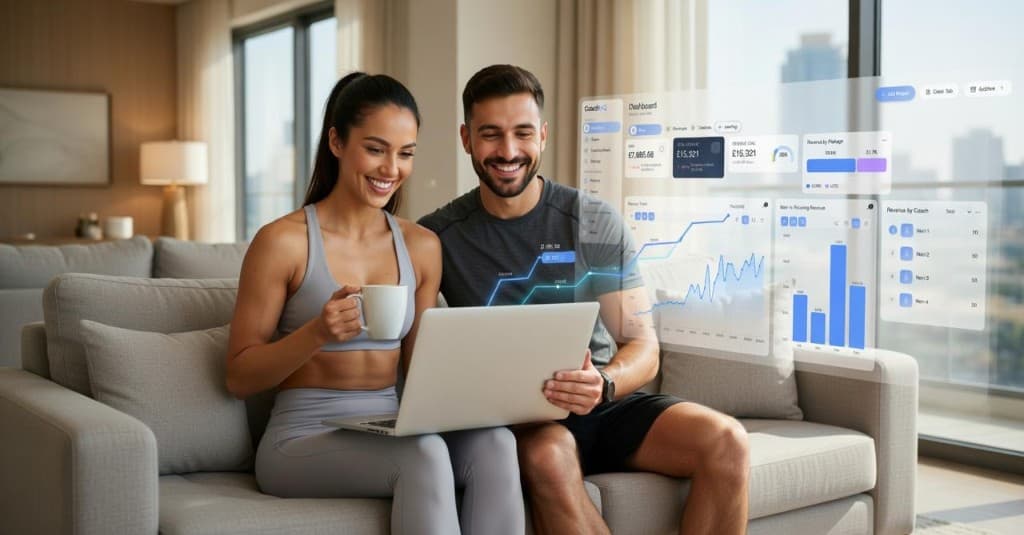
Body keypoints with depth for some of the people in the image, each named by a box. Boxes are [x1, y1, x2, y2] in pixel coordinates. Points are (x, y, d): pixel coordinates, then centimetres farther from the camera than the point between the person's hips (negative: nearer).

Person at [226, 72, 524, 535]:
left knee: (493, 442, -27)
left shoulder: (422, 247, 8)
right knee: (424, 453, -34)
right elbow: (239, 379, -3)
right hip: (303, 439, -4)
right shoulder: (283, 241, -6)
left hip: (389, 433, 4)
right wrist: (316, 332, -21)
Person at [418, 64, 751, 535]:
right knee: (549, 456, -37)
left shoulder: (595, 224, 0)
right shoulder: (437, 236, 0)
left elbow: (643, 347, -2)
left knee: (726, 442, -23)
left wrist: (604, 384, -25)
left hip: (604, 407, 2)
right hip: (513, 421, -2)